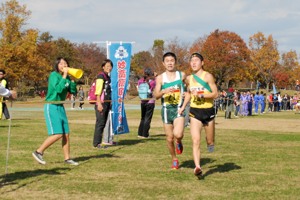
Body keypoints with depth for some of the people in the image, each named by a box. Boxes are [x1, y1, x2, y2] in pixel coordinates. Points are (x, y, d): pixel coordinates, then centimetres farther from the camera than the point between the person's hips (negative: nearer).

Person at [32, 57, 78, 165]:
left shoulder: (66, 77, 9)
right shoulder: (54, 75, -12)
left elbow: (73, 91, 5)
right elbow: (58, 89, -26)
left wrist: (72, 79, -5)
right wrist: (64, 76, -21)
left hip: (60, 107, 8)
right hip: (51, 107, -8)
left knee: (66, 134, 5)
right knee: (57, 134, -14)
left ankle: (67, 158, 13)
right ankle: (38, 152, -2)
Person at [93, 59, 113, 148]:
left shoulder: (108, 77, 17)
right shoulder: (101, 76, -10)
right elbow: (98, 91, -17)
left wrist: (110, 102, 26)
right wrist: (99, 103, -23)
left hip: (107, 103, 9)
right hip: (101, 103, -9)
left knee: (103, 123, 11)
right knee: (100, 123, -8)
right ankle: (97, 143, -5)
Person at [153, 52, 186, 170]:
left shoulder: (182, 75, 3)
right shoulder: (160, 78, 2)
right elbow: (156, 95, -5)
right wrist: (164, 91, -24)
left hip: (178, 108, -1)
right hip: (166, 109, 1)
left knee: (178, 134, -23)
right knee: (169, 138, 6)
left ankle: (179, 142, 13)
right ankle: (174, 160, 28)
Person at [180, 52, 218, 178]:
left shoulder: (208, 76, -7)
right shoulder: (189, 79, 7)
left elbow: (215, 94, -12)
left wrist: (201, 95, -23)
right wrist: (183, 107, 17)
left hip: (208, 111, -2)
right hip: (195, 111, 2)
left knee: (210, 141, 11)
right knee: (195, 141, -14)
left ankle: (210, 143, 48)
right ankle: (197, 167, -21)